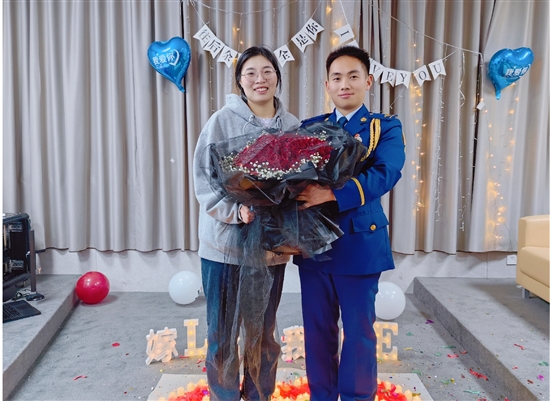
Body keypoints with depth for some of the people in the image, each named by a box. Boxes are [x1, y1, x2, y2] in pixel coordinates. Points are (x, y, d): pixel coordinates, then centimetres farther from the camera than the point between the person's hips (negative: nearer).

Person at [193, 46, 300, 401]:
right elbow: (204, 179, -7)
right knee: (223, 333, 9)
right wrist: (236, 212, -21)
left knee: (264, 332, 16)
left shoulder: (292, 126, 3)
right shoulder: (222, 121, -6)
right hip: (225, 242, -2)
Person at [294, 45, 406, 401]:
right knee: (317, 328, 13)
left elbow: (386, 173, -18)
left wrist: (331, 193, -31)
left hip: (360, 242, -3)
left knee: (359, 330, 9)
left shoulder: (386, 127, 0)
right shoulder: (310, 127, 10)